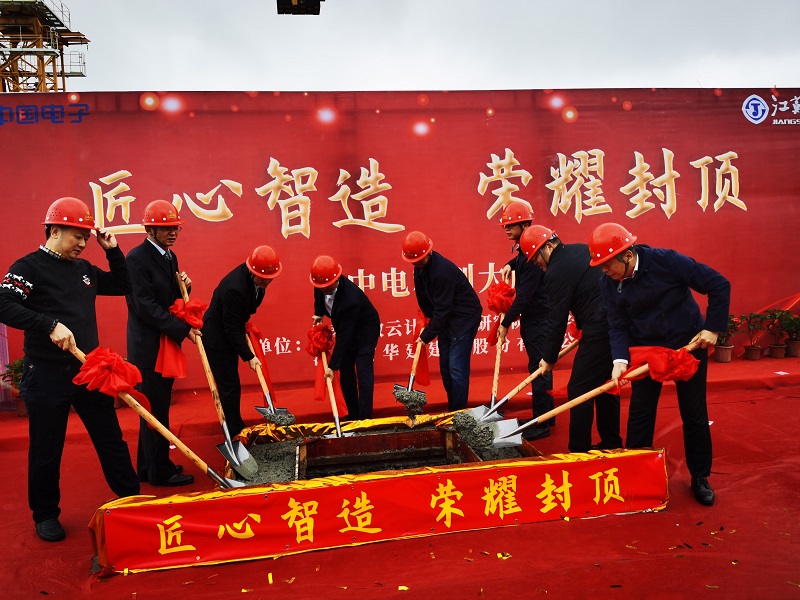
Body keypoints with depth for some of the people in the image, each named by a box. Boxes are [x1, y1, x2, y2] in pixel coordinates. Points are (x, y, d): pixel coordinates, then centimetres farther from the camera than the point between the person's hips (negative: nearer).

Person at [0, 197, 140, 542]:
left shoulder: (84, 268, 11)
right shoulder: (29, 267, -8)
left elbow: (122, 286, 21)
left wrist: (113, 251, 9)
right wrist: (51, 324, -29)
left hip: (89, 369, 6)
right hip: (46, 374, -5)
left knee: (111, 439, 11)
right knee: (46, 450, 8)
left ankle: (132, 499, 23)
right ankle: (45, 515, 25)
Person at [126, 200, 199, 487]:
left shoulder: (170, 257, 12)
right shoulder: (137, 258, -15)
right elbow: (145, 305, -21)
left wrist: (184, 286, -3)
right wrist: (183, 329, -19)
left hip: (166, 344, 9)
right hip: (148, 347, -9)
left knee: (157, 408, 16)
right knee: (155, 410, -1)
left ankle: (149, 467, 27)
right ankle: (160, 471, 10)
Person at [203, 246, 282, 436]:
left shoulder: (256, 279, -9)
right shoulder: (234, 288, -34)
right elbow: (231, 329, -27)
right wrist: (249, 356, -23)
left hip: (230, 334, 8)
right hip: (217, 336, -8)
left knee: (231, 385, 15)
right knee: (229, 385, -3)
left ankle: (236, 429, 23)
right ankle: (235, 432, 6)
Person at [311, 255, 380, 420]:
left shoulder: (351, 299, -40)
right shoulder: (321, 283, -19)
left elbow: (344, 336, -37)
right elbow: (318, 295, 9)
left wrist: (332, 365, -34)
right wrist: (319, 313, -8)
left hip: (365, 330, -7)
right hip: (345, 328, 8)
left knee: (363, 371, -13)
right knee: (345, 371, 7)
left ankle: (365, 417, -10)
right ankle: (353, 414, 17)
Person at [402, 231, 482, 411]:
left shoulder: (442, 270, -28)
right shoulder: (420, 268, -1)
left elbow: (442, 308, -26)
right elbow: (423, 298, 13)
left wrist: (427, 335, -20)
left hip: (464, 317, -9)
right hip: (446, 319, 9)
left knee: (456, 368, -11)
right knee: (445, 367, 12)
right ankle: (452, 410, 23)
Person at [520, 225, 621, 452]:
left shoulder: (556, 273, -12)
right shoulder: (583, 249, 14)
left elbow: (558, 319, -11)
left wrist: (549, 357, 0)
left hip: (599, 331, -9)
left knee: (579, 389, -1)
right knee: (606, 385, 19)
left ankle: (579, 449, 2)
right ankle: (611, 442, 27)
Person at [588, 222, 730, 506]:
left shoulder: (666, 261, -24)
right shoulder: (608, 284, -12)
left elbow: (719, 285, -17)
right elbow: (618, 326, -12)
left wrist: (713, 328, -19)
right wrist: (620, 360, -27)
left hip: (689, 344, -3)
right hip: (646, 350, 3)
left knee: (694, 414, 6)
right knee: (639, 414, 4)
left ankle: (700, 477, 23)